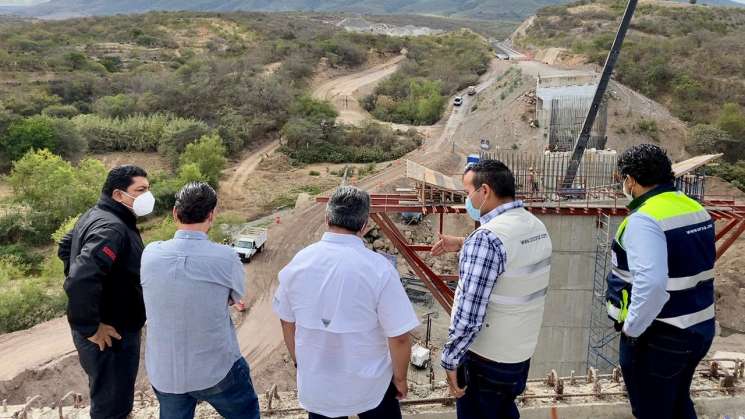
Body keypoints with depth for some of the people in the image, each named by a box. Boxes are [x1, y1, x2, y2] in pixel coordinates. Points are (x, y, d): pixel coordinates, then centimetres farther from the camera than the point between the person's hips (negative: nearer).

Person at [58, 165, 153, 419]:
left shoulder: (96, 216, 7)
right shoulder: (111, 228, -26)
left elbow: (66, 248, 23)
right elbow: (80, 281, -37)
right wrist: (90, 328, -26)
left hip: (110, 324, 10)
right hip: (110, 335, -10)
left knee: (106, 396, 27)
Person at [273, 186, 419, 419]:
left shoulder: (298, 262, -10)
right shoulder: (379, 268, -23)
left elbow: (287, 322, 3)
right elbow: (399, 337, -19)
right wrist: (400, 378, 0)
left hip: (316, 385, 3)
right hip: (369, 385, -3)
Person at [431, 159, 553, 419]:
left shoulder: (487, 237, -26)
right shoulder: (537, 226, 1)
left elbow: (469, 315, -27)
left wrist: (450, 361, -17)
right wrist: (462, 245, 16)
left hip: (486, 359, -7)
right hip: (522, 351, 8)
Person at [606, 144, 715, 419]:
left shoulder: (644, 220, -23)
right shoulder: (696, 209, 4)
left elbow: (650, 283, -34)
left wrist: (632, 328, -22)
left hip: (658, 338, -8)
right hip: (701, 328, 8)